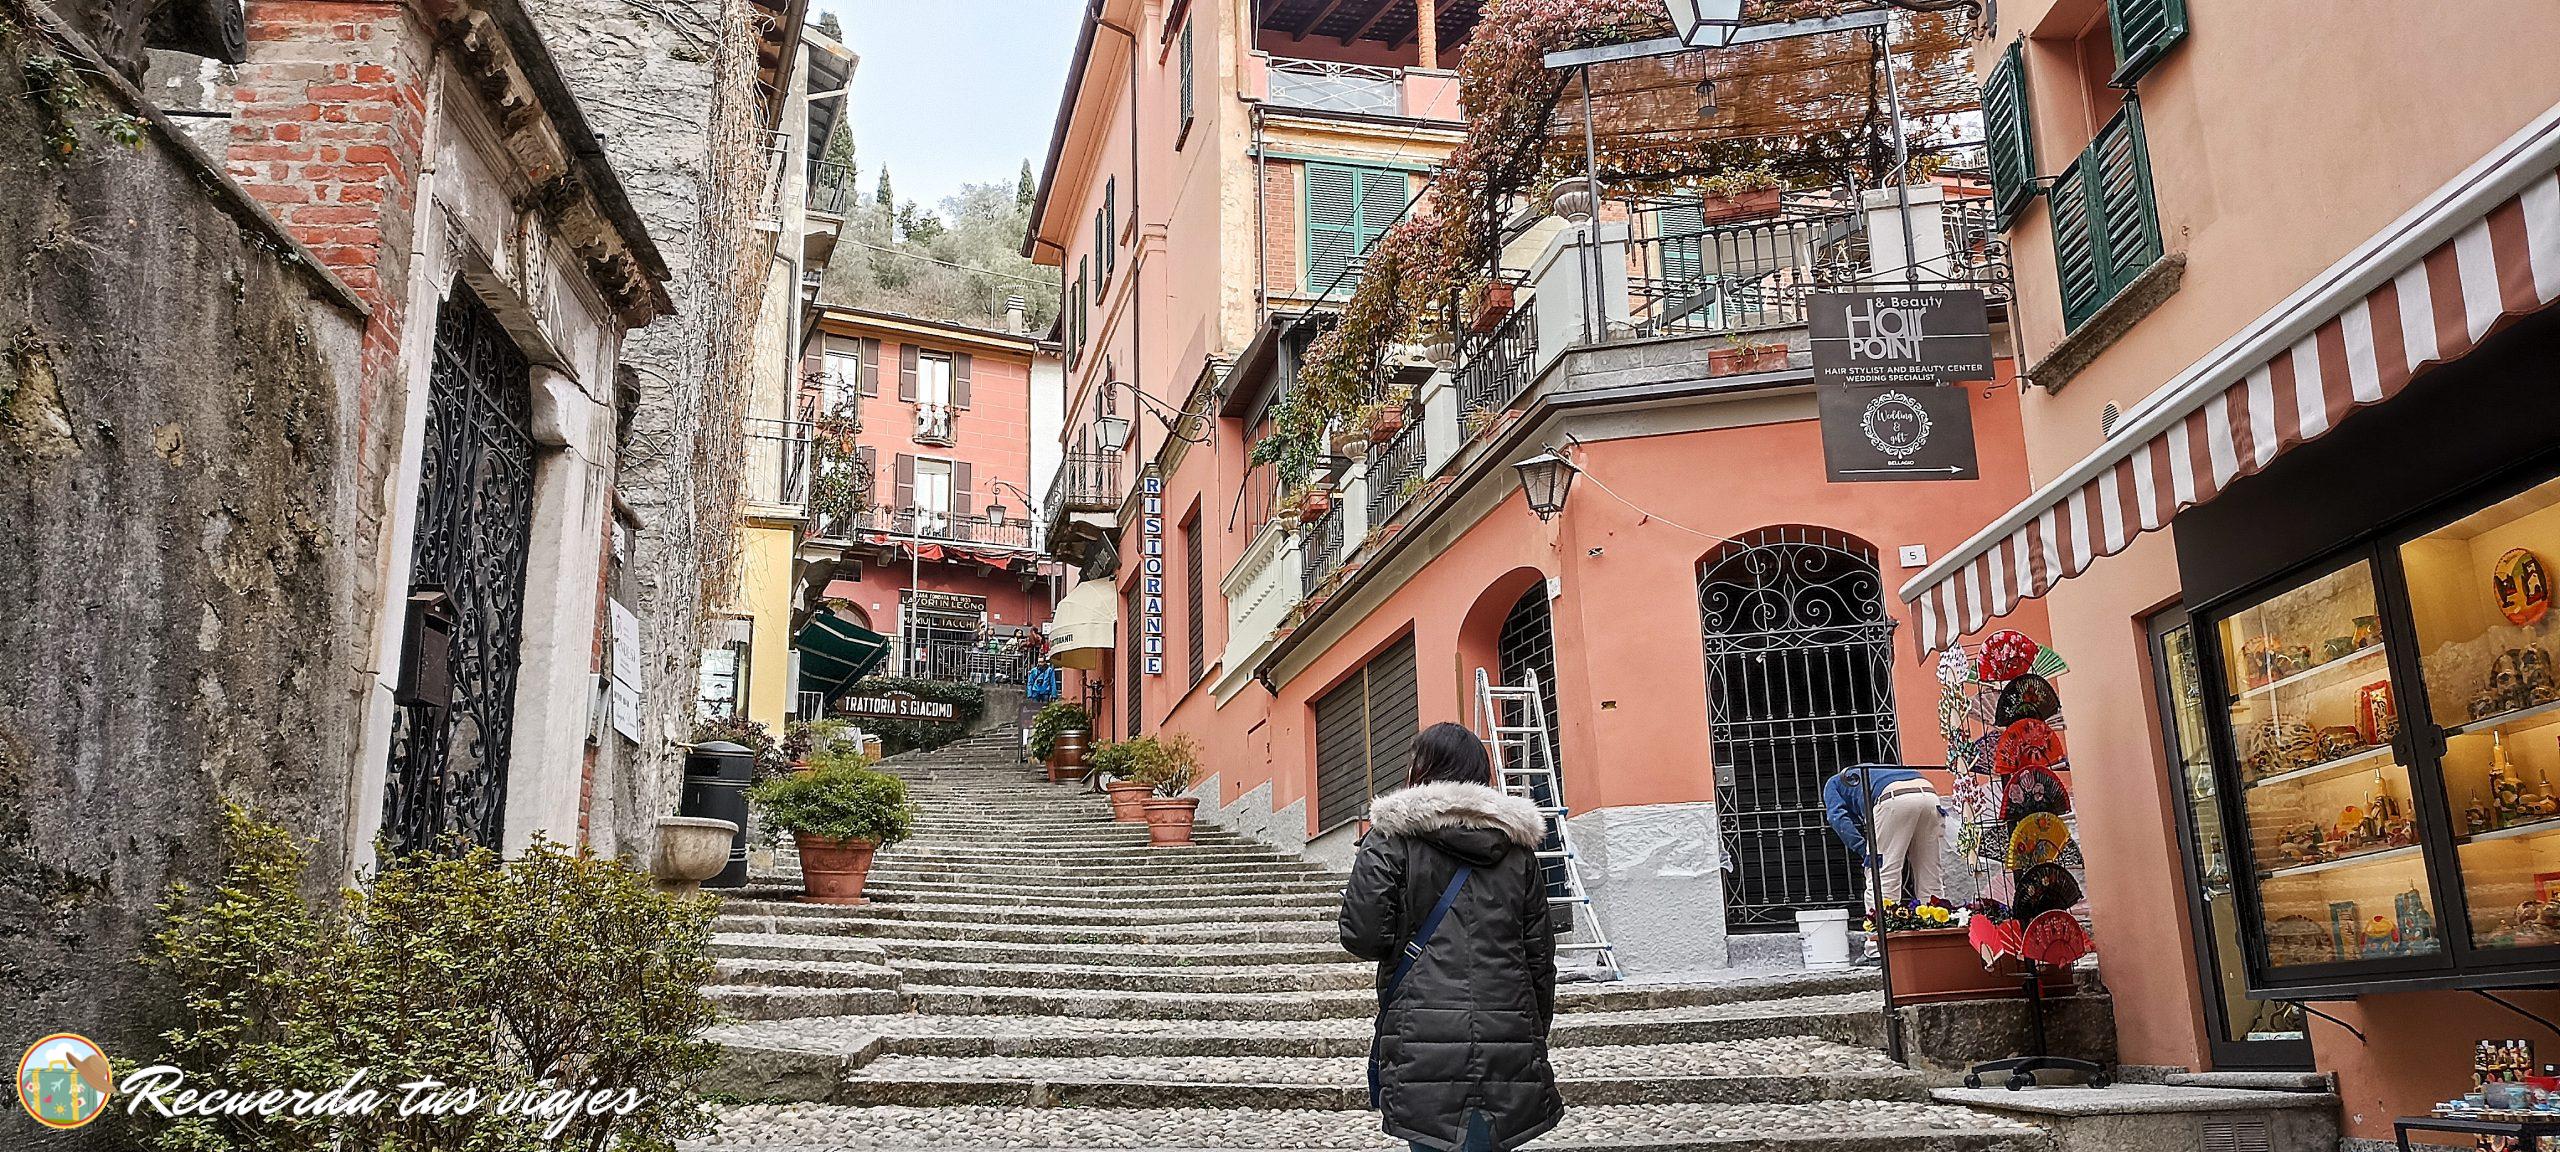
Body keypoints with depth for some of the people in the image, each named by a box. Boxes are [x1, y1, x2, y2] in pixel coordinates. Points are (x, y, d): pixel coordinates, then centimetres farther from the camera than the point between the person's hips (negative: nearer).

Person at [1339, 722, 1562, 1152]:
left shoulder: (1393, 837, 0)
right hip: (1508, 1044, 4)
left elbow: (1362, 935, -7)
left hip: (1425, 1040, -4)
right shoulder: (1517, 847, 13)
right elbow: (1540, 956, 14)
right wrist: (1535, 1036, 22)